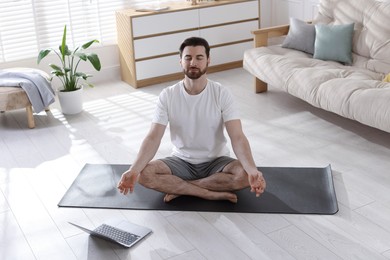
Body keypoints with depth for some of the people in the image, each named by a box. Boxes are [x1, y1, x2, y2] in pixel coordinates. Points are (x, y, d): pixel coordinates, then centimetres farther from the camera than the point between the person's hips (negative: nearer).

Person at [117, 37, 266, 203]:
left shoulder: (221, 94, -14)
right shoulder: (167, 96, -10)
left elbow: (238, 137, -22)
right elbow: (153, 138, -16)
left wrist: (252, 169, -41)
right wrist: (133, 169, -34)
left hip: (216, 161, -1)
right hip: (181, 161, 1)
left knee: (245, 175, -32)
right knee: (145, 174, -27)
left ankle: (180, 188, -18)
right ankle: (215, 194, -23)